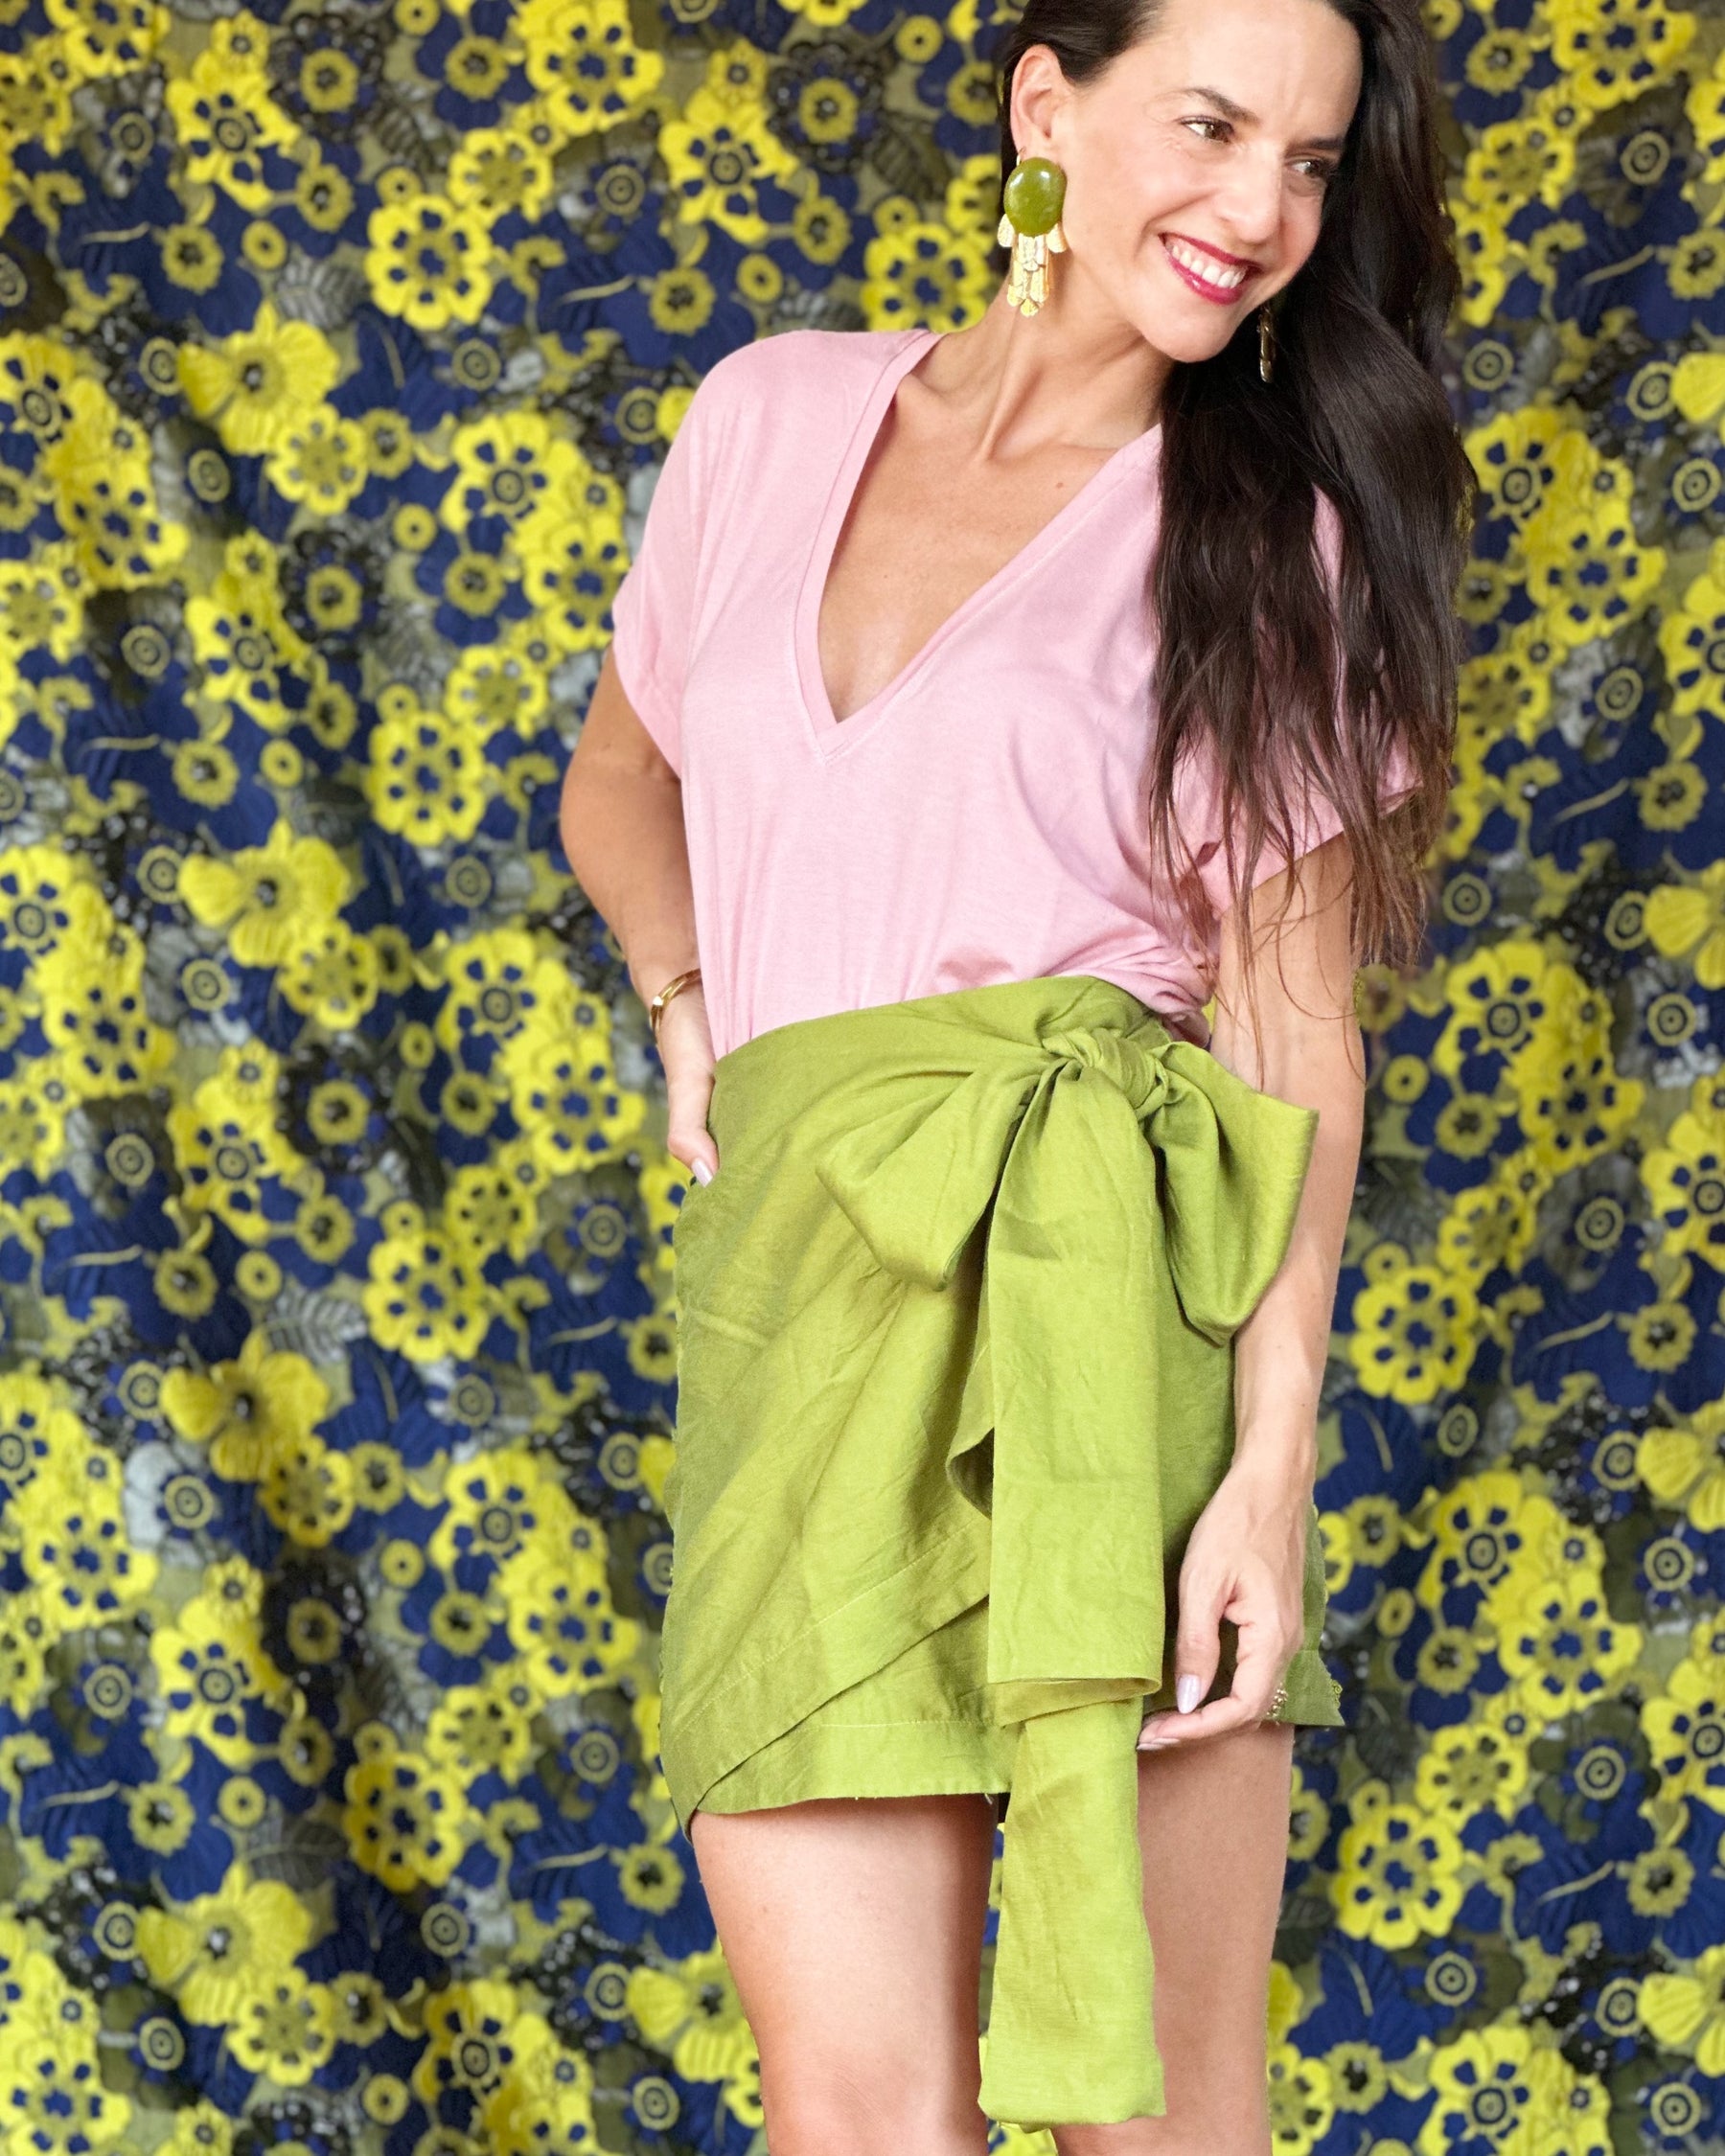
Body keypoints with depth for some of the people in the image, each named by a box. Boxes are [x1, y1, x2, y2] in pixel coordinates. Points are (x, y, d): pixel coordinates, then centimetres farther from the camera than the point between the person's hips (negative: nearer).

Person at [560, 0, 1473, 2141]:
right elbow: (619, 789, 33)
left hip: (1089, 1266, -2)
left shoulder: (1272, 532, 8)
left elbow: (1293, 1018, 0)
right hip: (791, 1277, 2)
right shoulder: (772, 415, 16)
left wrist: (1274, 1461, -10)